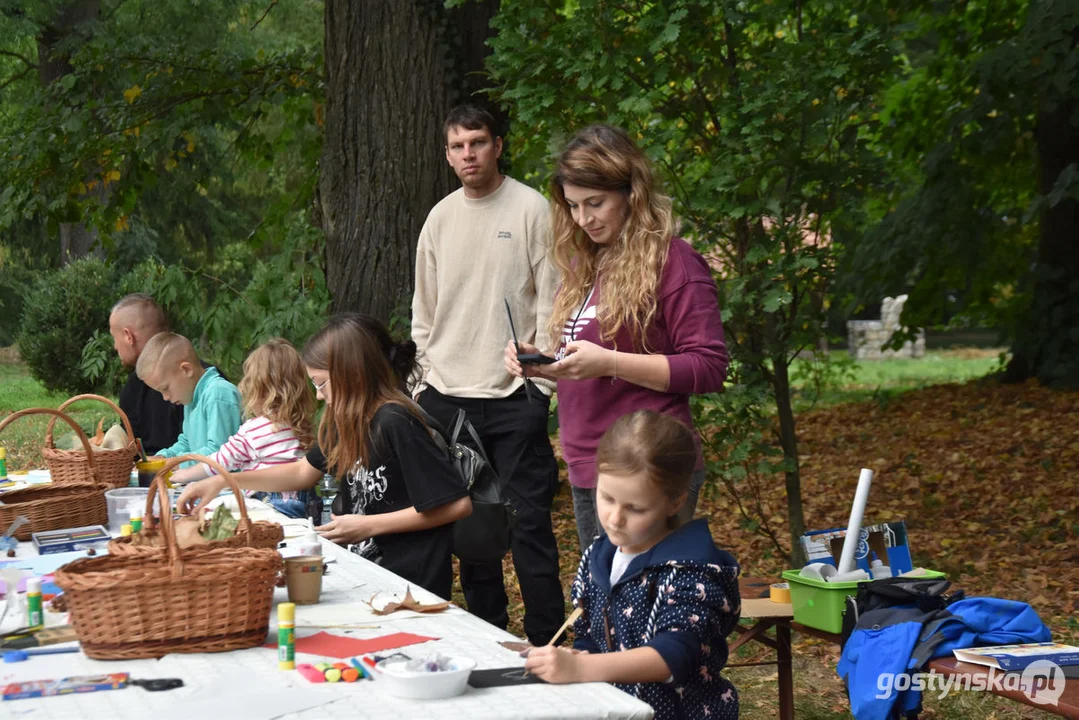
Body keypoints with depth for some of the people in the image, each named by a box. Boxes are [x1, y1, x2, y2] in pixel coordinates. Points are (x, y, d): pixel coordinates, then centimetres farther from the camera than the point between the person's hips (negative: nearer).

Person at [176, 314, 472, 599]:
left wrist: (368, 525, -14)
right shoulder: (347, 421, 8)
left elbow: (457, 505, -21)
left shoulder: (394, 424, -19)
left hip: (410, 587, -8)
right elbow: (303, 472, 23)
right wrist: (221, 482, 13)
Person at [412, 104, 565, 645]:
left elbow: (551, 299, -3)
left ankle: (547, 644, 1)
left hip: (514, 397, -5)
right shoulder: (440, 219, 12)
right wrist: (425, 381, 10)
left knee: (528, 524, -6)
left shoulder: (531, 209, -1)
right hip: (447, 398, 5)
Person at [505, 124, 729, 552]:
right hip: (586, 472, 8)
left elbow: (709, 368, -14)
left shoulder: (674, 263, -7)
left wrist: (609, 363, -20)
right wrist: (540, 362, 4)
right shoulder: (584, 264, 17)